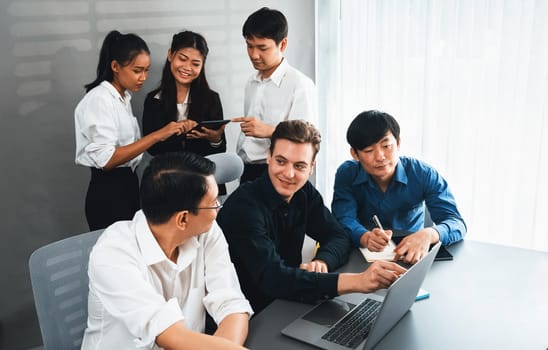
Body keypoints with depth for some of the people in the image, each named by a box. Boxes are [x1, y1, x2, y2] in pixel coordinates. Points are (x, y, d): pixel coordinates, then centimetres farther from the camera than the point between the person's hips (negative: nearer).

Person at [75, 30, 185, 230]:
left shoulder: (123, 98, 12)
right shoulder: (99, 99, -15)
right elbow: (106, 159, -25)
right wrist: (156, 136, -29)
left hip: (127, 186, 9)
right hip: (108, 192, -9)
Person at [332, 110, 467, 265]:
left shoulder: (423, 175, -11)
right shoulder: (346, 174, -7)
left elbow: (457, 223, -17)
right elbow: (344, 219, -16)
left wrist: (429, 235, -40)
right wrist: (365, 237, -39)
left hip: (411, 258, 0)